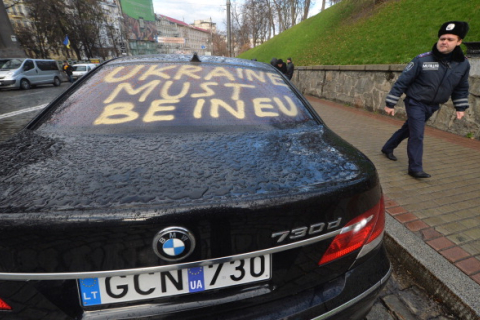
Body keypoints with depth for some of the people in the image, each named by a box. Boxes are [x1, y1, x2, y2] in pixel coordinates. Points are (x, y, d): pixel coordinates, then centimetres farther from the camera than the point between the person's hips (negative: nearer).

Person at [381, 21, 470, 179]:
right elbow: (402, 81, -12)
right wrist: (390, 104, -13)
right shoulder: (422, 60, -15)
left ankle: (388, 148, 35)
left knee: (408, 129, 15)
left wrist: (460, 107, 10)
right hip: (415, 103, -5)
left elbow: (461, 88, 12)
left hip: (432, 106, 5)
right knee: (417, 135, -10)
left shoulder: (463, 64, -1)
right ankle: (415, 168, -1)